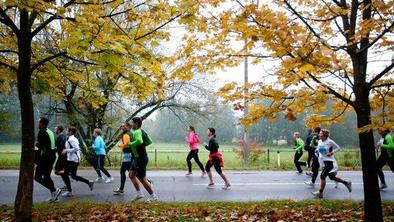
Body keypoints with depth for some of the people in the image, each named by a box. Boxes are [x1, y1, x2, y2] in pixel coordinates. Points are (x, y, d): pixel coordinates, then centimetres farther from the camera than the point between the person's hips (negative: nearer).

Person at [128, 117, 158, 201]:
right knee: (131, 174, 17)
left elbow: (139, 141, -40)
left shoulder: (137, 132, -19)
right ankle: (139, 193, 20)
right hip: (137, 158, 10)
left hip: (140, 158, -10)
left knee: (142, 179, -1)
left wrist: (131, 144, -24)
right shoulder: (142, 132, 11)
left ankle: (153, 196, 11)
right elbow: (149, 141, 19)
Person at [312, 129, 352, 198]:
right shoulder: (319, 142, 2)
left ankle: (320, 193, -5)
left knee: (322, 176, -14)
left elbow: (338, 148, -5)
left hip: (330, 162, -8)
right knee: (332, 177, 16)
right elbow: (318, 150, 18)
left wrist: (332, 153, -18)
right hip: (324, 161, 8)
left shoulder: (330, 142, -16)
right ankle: (346, 183, 37)